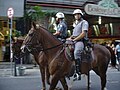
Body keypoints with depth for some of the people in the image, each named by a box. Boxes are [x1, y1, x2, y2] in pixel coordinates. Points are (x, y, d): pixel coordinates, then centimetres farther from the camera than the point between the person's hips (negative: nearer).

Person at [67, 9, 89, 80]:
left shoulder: (84, 22, 2)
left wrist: (74, 39, -15)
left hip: (81, 41, -9)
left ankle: (78, 72, -37)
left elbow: (83, 34, -10)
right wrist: (70, 38, 8)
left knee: (76, 52, -34)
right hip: (74, 41, 9)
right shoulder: (75, 24, 27)